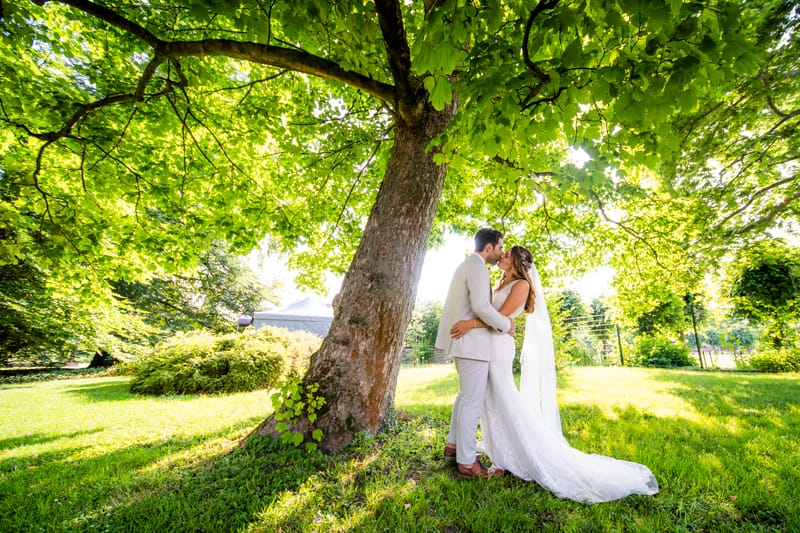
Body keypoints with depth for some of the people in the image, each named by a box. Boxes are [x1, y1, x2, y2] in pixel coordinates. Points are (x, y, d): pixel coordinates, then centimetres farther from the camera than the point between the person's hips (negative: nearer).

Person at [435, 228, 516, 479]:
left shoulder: (467, 265, 18)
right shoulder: (478, 268, -14)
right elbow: (481, 307, -24)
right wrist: (506, 324, -10)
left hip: (463, 340, 11)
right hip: (472, 342, -11)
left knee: (465, 395, 20)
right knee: (473, 401, -2)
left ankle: (453, 445, 31)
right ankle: (467, 462, 9)